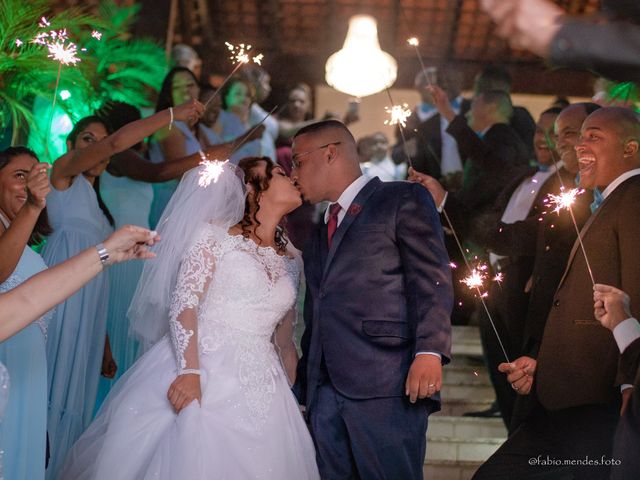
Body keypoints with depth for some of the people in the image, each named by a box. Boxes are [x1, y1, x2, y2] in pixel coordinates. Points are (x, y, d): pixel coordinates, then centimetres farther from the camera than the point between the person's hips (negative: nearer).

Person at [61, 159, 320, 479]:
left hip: (259, 390, 5)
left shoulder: (291, 259, 13)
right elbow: (183, 304, -11)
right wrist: (190, 370, -23)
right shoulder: (215, 235, -2)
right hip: (203, 373, -5)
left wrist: (295, 389, 15)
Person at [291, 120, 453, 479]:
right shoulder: (320, 232, 27)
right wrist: (302, 383, 19)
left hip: (387, 385, -7)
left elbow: (432, 279, -8)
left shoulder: (404, 200, 4)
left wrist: (429, 351, -20)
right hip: (324, 392, 7)